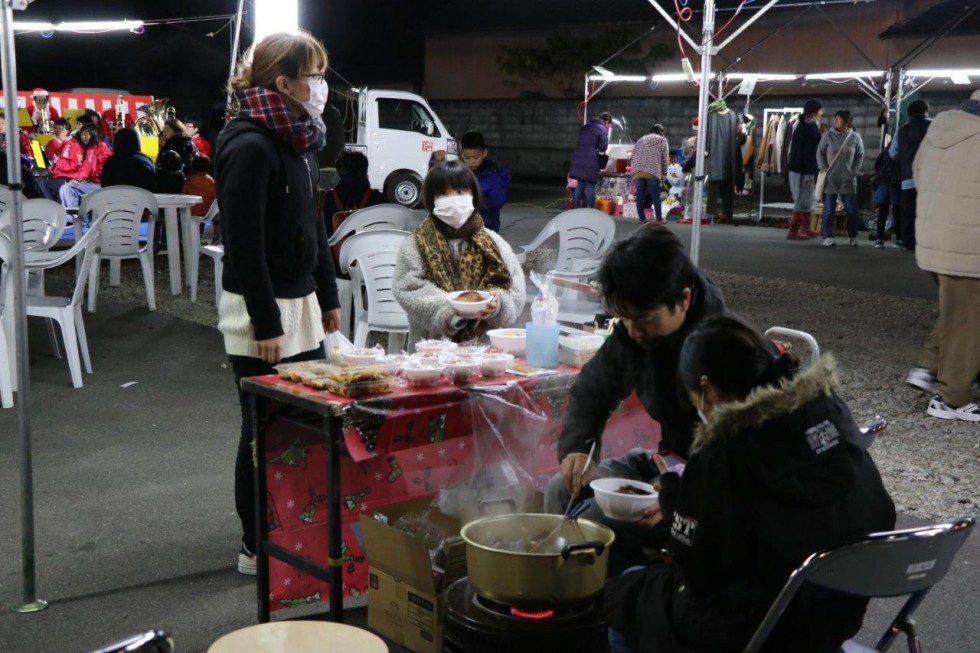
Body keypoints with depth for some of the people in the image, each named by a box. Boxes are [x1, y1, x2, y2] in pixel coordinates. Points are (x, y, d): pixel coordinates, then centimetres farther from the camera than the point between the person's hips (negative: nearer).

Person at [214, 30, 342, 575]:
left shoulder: (299, 141, 10)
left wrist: (328, 297, 18)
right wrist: (265, 324, -19)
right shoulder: (249, 147, -17)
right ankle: (258, 547, 14)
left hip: (301, 300, 8)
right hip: (263, 307, -8)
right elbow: (244, 245, -19)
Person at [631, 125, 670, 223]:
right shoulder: (662, 141, 12)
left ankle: (642, 218, 6)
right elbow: (665, 159, 5)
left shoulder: (640, 140, 26)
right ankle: (659, 219, 2)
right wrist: (664, 174, 11)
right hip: (653, 172, -4)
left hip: (638, 172, 4)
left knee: (640, 196, 6)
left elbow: (634, 157, 20)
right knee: (656, 196, 0)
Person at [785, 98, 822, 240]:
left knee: (809, 200, 18)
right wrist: (812, 174, -21)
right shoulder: (809, 128, -17)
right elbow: (810, 153, -21)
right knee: (803, 201, -4)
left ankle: (805, 229, 25)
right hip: (803, 171, -10)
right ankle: (793, 231, 0)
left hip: (798, 168, 10)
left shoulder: (803, 125, 14)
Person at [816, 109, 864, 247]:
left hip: (848, 180, 1)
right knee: (829, 210, 1)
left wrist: (854, 172, -2)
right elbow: (820, 153, 3)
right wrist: (824, 170, -4)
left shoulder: (855, 137, 0)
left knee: (852, 210, 3)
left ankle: (853, 237, 16)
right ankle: (828, 237, 7)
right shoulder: (828, 135, -2)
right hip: (830, 179, 0)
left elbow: (860, 156, 7)